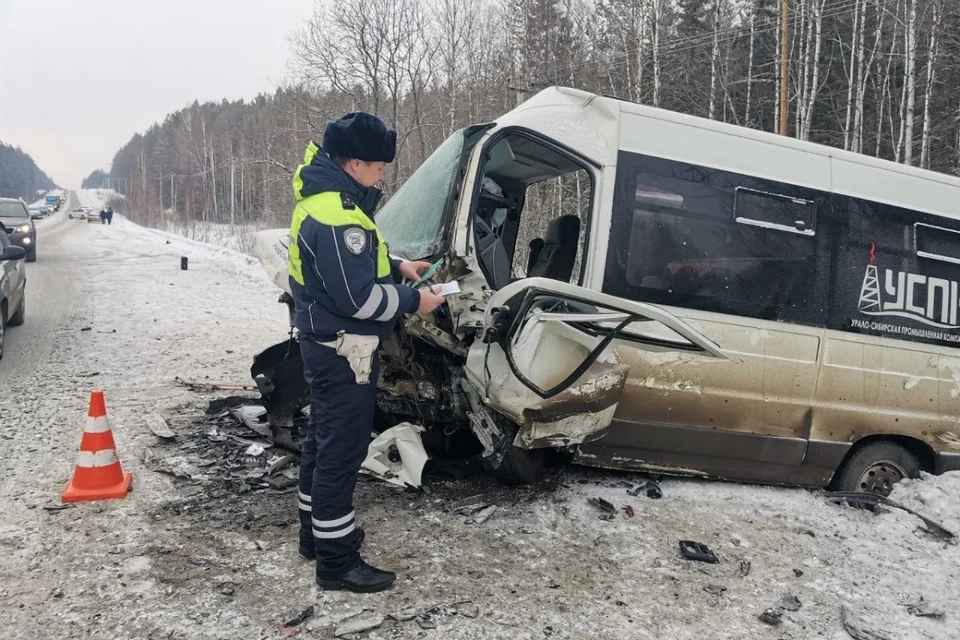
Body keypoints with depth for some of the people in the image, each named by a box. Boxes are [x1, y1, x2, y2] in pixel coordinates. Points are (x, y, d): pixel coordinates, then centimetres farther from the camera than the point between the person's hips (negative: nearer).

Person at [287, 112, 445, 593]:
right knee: (342, 451, -2)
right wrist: (413, 300, -14)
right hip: (344, 353, -11)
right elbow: (358, 296, -26)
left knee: (323, 440, 20)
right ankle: (336, 561, 9)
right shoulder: (337, 215, -24)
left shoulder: (323, 198, 10)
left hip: (325, 346, 11)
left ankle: (316, 532, 36)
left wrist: (397, 266, 9)